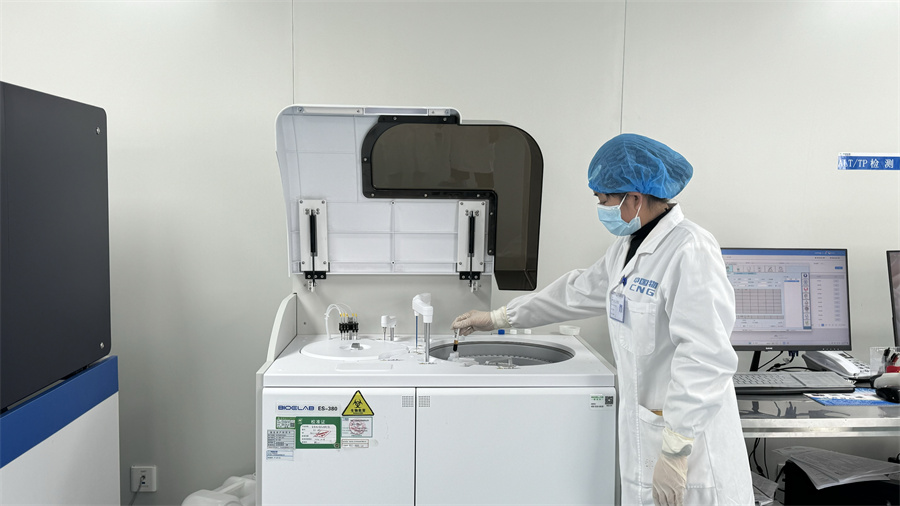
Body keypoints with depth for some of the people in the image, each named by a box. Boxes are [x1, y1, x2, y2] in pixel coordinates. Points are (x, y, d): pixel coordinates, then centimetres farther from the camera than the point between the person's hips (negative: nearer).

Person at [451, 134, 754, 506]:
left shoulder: (691, 251, -21)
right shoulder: (629, 247, 9)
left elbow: (705, 358, -26)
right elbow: (577, 293, 20)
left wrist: (675, 452, -24)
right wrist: (498, 318, 24)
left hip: (687, 439, -8)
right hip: (642, 433, 8)